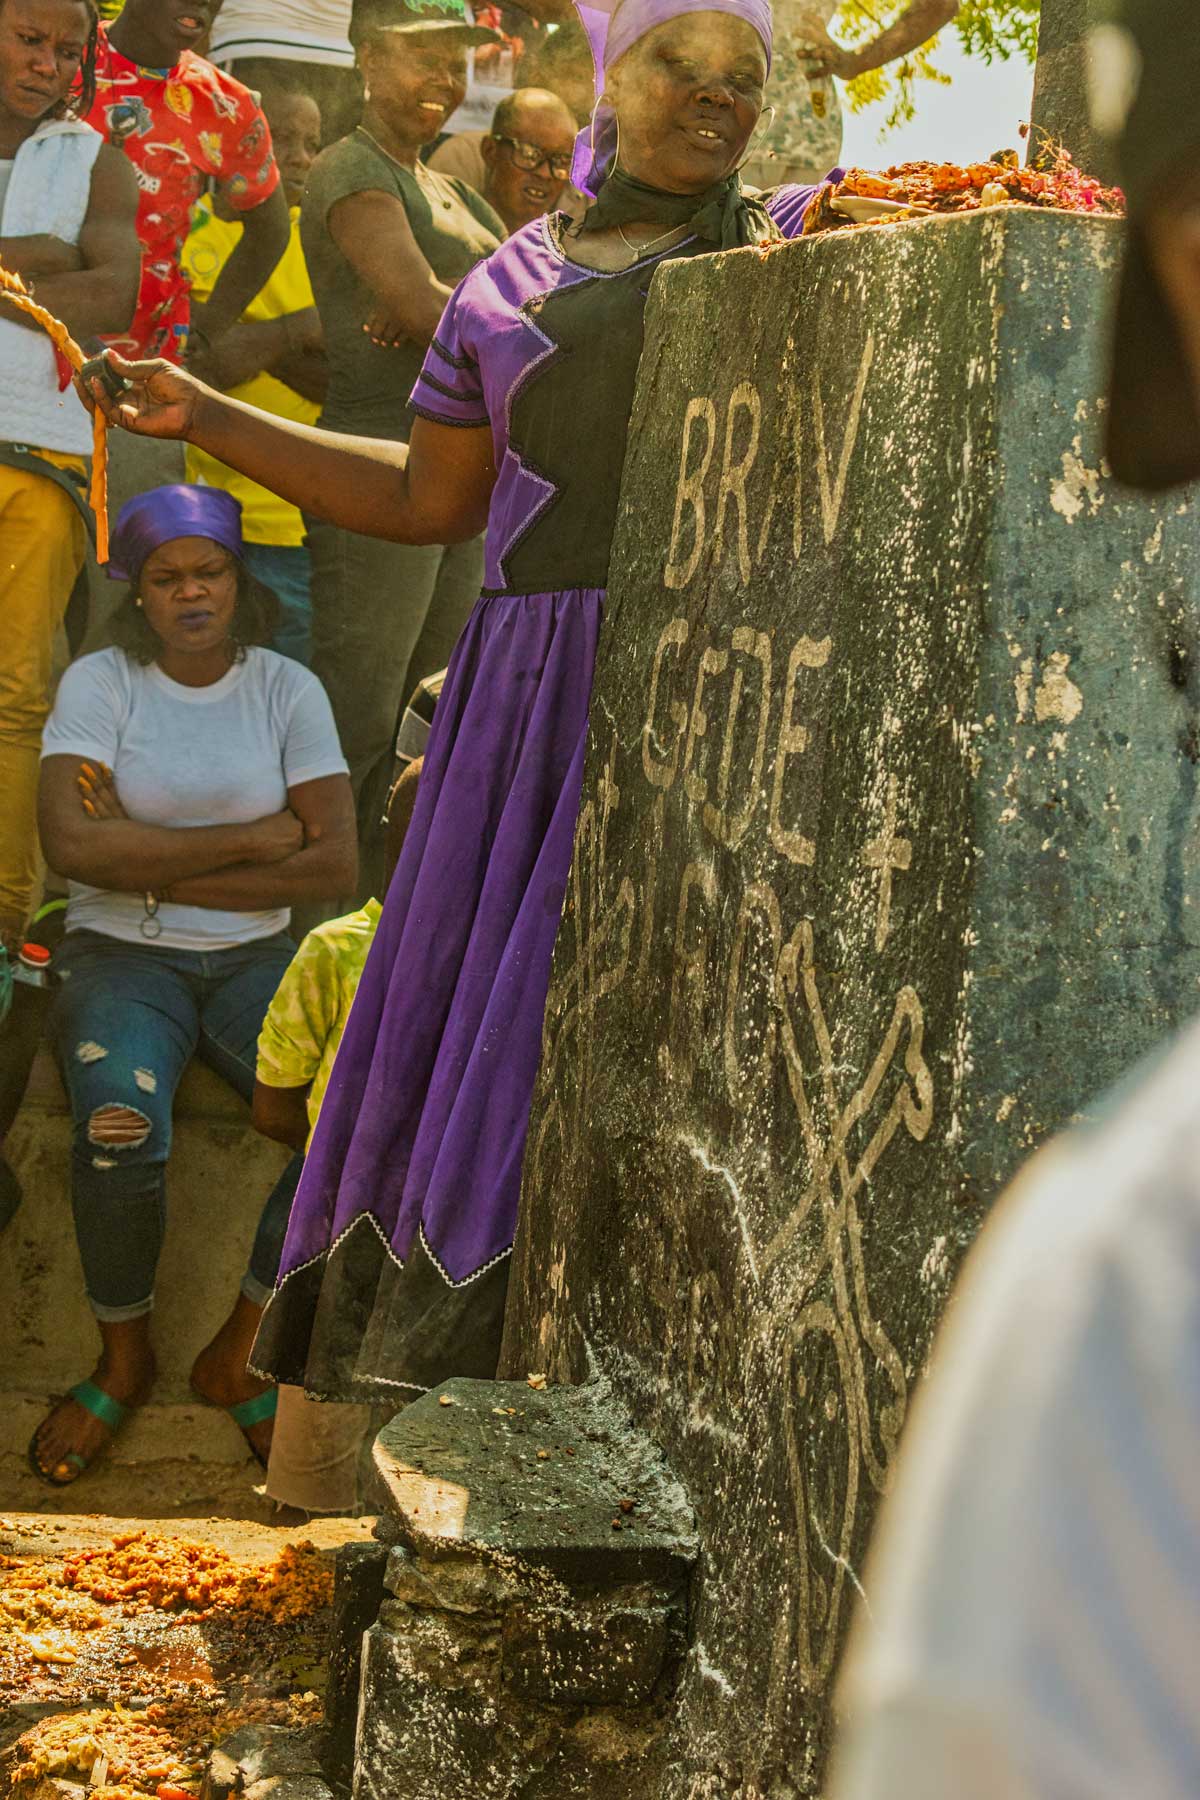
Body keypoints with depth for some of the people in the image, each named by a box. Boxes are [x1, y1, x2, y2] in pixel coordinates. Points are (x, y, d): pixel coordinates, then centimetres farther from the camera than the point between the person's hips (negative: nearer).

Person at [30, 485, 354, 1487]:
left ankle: (241, 1356, -8)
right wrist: (250, 839, -14)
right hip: (120, 957, -2)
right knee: (120, 1130, -34)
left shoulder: (289, 690, 2)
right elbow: (72, 845, -19)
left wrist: (159, 872, -12)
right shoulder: (101, 683, -4)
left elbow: (334, 863, -7)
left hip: (254, 959, 2)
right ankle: (124, 1358, -8)